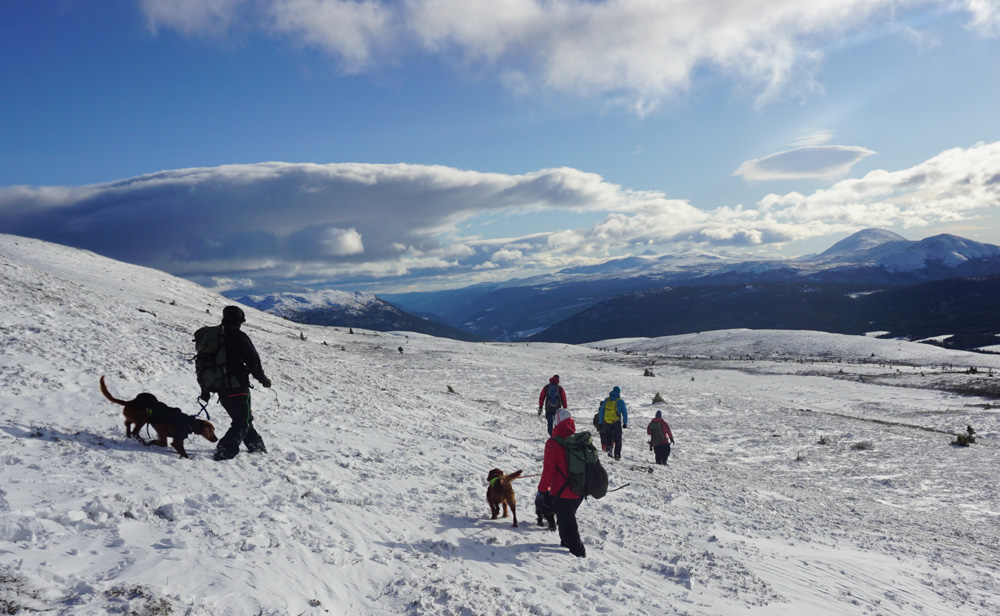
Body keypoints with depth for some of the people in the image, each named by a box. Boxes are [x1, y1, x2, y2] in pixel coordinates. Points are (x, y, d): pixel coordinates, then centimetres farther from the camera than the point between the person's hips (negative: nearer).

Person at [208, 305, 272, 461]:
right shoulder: (238, 336, -11)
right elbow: (253, 360, -11)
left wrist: (205, 389, 19)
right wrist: (262, 378, 4)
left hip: (220, 388, 8)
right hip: (237, 387, -8)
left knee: (242, 419, 21)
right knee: (242, 423, -2)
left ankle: (257, 446, 33)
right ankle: (224, 452, -16)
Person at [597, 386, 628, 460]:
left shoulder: (606, 400, 6)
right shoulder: (621, 401, -2)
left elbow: (601, 412, 6)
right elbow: (625, 413, 0)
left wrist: (601, 423, 11)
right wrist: (625, 423, 10)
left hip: (607, 423, 2)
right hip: (617, 423, -2)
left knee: (608, 437, 16)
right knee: (617, 439, 7)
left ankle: (609, 447, -10)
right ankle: (617, 455, 4)